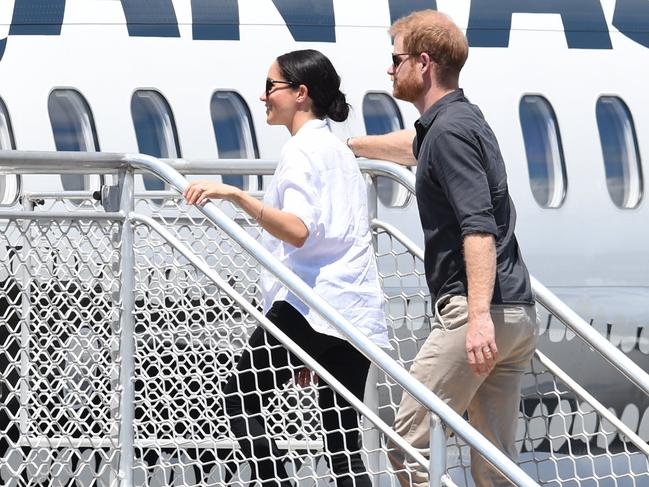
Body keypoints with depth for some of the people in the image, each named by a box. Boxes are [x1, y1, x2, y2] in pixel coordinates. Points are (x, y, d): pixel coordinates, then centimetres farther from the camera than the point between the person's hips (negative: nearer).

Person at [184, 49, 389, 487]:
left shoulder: (303, 150, -5)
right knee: (344, 447, 6)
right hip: (359, 314, 9)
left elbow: (298, 230, -21)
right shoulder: (341, 151, 24)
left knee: (240, 397, 1)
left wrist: (235, 195, -31)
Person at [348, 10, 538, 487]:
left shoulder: (449, 130, -11)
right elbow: (415, 146, 44)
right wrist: (350, 144, 59)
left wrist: (479, 316, -30)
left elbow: (478, 228, -22)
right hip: (519, 313, 10)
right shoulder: (466, 121, 19)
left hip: (471, 310, -10)